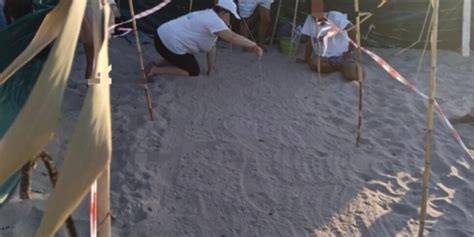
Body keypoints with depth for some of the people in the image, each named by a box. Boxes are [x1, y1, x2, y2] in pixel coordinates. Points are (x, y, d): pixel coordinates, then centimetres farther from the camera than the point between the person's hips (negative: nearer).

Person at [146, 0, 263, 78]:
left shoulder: (209, 17, 13)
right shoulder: (213, 20, -19)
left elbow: (211, 46, 14)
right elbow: (232, 37, -28)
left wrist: (211, 67, 15)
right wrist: (254, 46, -24)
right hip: (170, 44, -10)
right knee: (193, 71, 3)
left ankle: (156, 66, 19)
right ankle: (156, 70, 1)